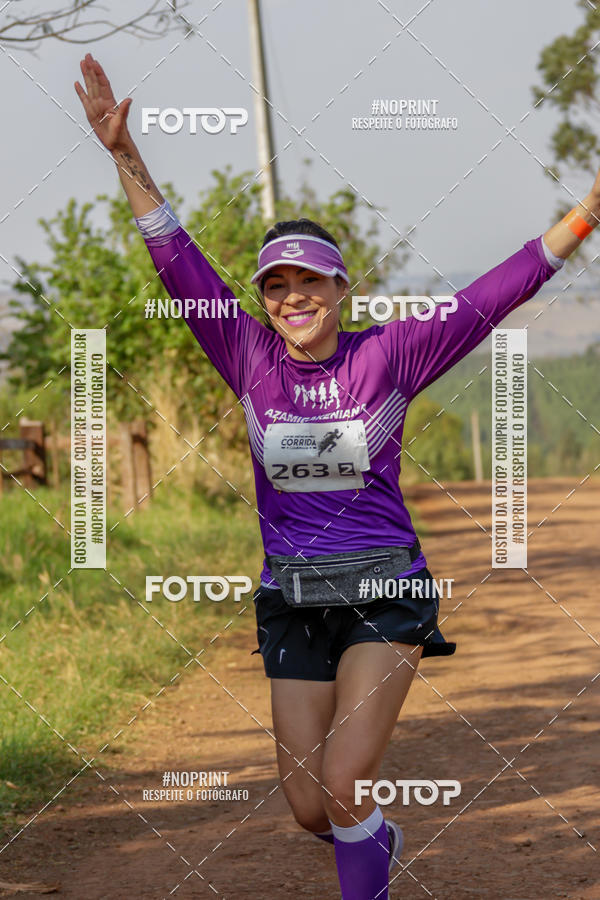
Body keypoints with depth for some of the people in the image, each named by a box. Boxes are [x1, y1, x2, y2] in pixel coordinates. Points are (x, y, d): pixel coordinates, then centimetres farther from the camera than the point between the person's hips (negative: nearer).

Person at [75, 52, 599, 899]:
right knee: (310, 810, 8)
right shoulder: (251, 357, 2)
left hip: (384, 592, -3)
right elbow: (179, 263, -1)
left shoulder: (388, 355, -4)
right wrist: (125, 156, -9)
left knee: (341, 790, -14)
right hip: (291, 600, 3)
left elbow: (492, 296, -8)